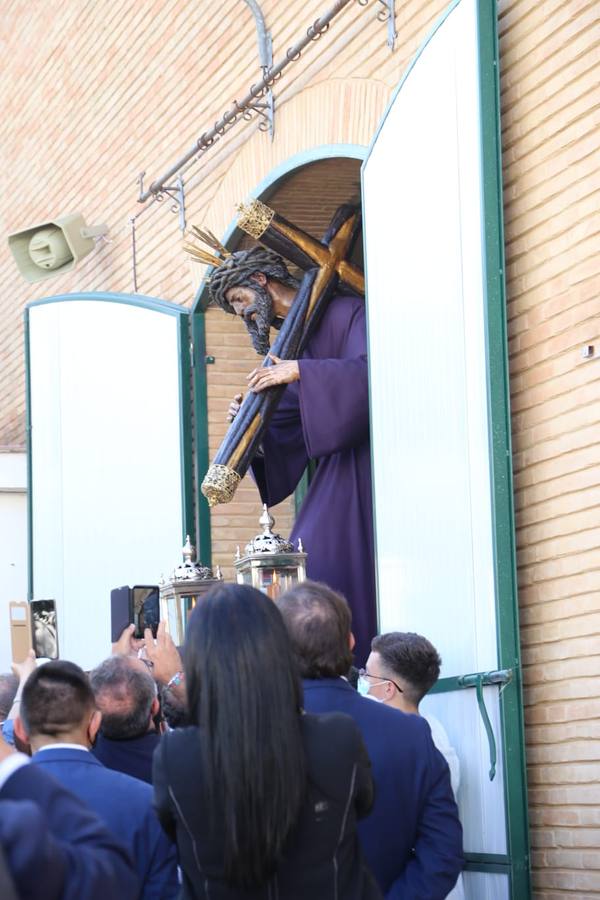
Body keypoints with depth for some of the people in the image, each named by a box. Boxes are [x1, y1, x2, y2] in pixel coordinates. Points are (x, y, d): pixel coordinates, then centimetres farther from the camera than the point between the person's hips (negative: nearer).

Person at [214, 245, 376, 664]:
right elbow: (285, 434, 17)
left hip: (362, 466, -7)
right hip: (333, 471, 7)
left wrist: (300, 372, -24)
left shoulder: (345, 313, -4)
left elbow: (370, 369, -21)